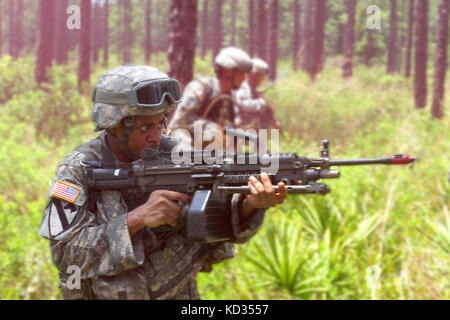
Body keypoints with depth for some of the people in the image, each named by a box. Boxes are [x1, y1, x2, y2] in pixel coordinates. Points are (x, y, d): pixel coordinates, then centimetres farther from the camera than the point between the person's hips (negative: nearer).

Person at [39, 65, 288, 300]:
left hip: (177, 294, 2)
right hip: (103, 294, -2)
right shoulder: (78, 170, -7)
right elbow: (65, 254, -14)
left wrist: (249, 205, -27)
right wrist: (137, 219, -23)